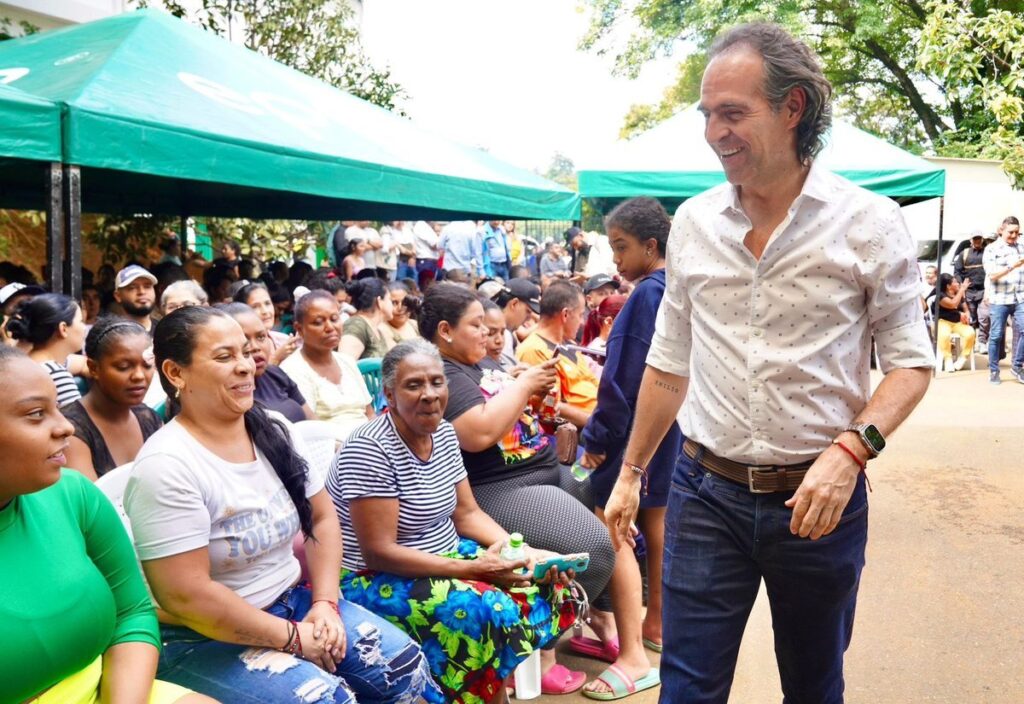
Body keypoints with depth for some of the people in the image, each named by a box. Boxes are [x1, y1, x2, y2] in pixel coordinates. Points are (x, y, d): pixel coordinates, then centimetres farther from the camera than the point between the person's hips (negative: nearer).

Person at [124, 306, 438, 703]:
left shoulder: (274, 431, 0)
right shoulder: (166, 466, -21)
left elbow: (322, 517, 7)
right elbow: (186, 597, -23)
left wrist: (324, 603, -6)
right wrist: (293, 638, -17)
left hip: (290, 601, 7)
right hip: (205, 639, -6)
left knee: (405, 664, -2)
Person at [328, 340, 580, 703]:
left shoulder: (444, 433, 2)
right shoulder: (370, 450, -22)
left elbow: (467, 514, 7)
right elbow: (378, 552, -24)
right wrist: (470, 569, -25)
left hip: (444, 557, 8)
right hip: (375, 579, -8)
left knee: (539, 583, -4)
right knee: (488, 611, -27)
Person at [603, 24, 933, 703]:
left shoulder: (871, 223, -8)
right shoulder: (693, 222, 2)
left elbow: (912, 361, -3)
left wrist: (851, 449, -21)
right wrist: (631, 473, 14)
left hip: (818, 499, -1)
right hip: (706, 493, 2)